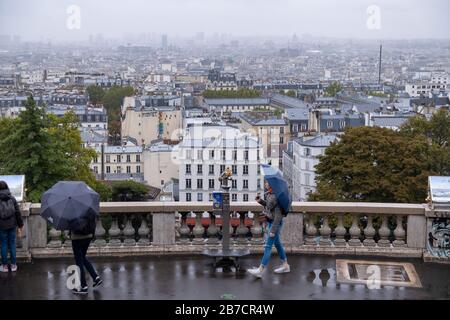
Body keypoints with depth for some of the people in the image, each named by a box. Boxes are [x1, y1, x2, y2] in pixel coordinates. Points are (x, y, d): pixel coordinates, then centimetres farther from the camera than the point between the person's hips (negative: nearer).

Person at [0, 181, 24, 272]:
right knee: (12, 244, 11)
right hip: (12, 225, 2)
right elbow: (18, 212, -2)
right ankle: (13, 265, 16)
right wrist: (20, 225, 7)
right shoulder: (12, 198, -4)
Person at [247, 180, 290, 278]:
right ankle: (285, 265, 31)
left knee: (268, 246, -6)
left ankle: (260, 270, -4)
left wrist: (273, 230, -23)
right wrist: (260, 201, 4)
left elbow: (278, 215, -23)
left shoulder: (275, 196, -23)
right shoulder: (268, 194, 2)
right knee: (277, 244, 19)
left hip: (275, 223, -10)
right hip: (270, 222, 10)